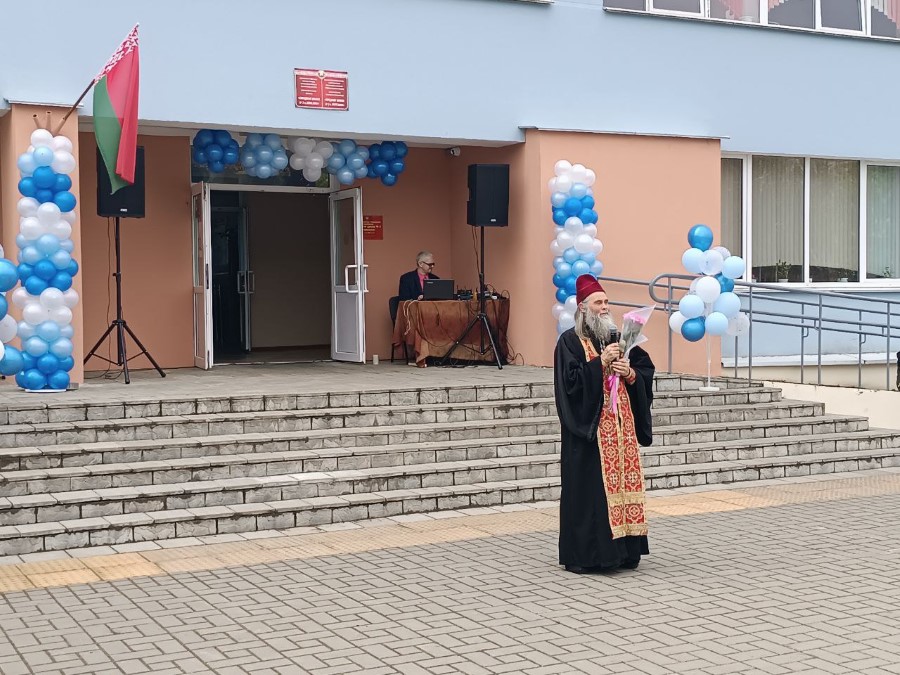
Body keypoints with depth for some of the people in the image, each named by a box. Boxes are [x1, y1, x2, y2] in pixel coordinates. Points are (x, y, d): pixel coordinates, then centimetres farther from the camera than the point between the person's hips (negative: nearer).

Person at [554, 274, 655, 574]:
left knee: (624, 480, 5)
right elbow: (569, 380, -15)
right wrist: (601, 363, -19)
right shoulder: (570, 341, -3)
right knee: (590, 489, -7)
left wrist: (630, 373, -8)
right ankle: (586, 554, -1)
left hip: (621, 427, 6)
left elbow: (647, 370, 12)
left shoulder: (618, 337, 14)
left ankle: (623, 548, 13)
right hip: (589, 428, -6)